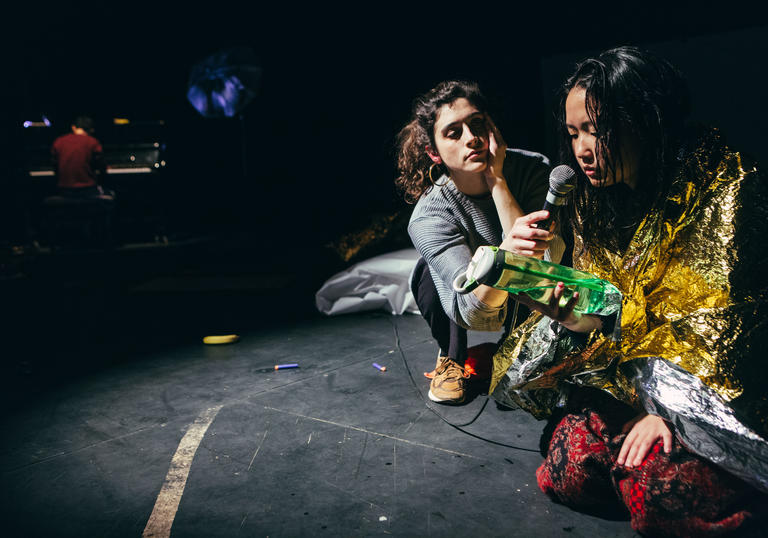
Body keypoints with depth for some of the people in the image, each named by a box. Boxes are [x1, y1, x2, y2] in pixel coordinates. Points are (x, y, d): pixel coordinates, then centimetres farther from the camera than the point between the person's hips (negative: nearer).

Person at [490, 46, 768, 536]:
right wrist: (571, 317, -20)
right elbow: (602, 310, 4)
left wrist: (664, 410, -20)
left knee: (661, 494, -26)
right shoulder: (596, 198, 5)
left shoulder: (723, 185, -13)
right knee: (572, 473, -19)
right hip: (627, 374, 4)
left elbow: (719, 319, -16)